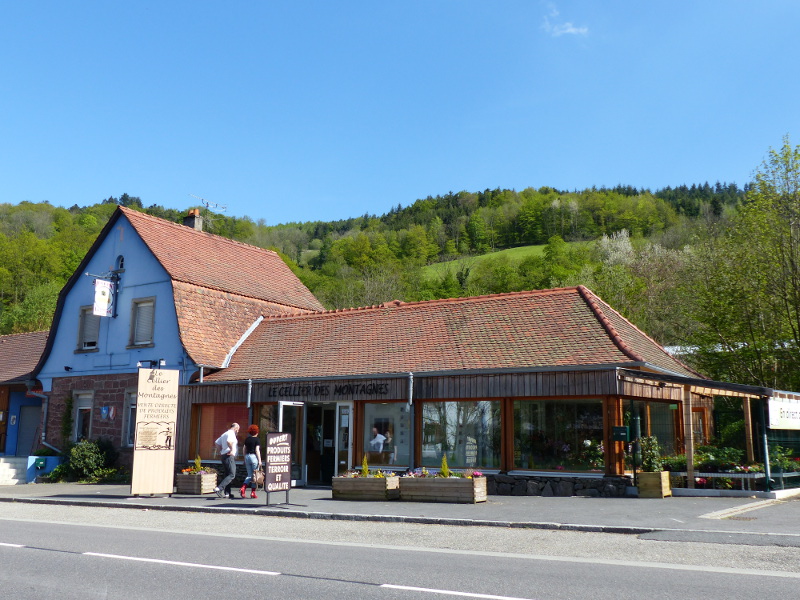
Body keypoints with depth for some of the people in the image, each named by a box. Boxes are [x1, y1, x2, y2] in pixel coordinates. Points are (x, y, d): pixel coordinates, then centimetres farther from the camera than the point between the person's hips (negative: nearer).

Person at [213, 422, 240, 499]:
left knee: (227, 474, 14)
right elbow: (228, 441, -29)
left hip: (223, 456, 10)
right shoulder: (231, 433, -9)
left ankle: (227, 493, 12)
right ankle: (219, 488, -24)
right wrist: (232, 450, -18)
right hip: (229, 456, -10)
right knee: (232, 475, -12)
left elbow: (217, 442, 23)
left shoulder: (224, 434, 21)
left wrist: (220, 451, 19)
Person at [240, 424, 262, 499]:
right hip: (254, 456, -6)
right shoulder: (257, 440, -7)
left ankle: (243, 488, -9)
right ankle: (253, 492, 4)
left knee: (249, 475, 11)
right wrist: (259, 460, -11)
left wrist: (244, 459, 20)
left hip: (247, 456, 6)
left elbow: (244, 449, 13)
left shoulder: (247, 439, 10)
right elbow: (257, 450, -13)